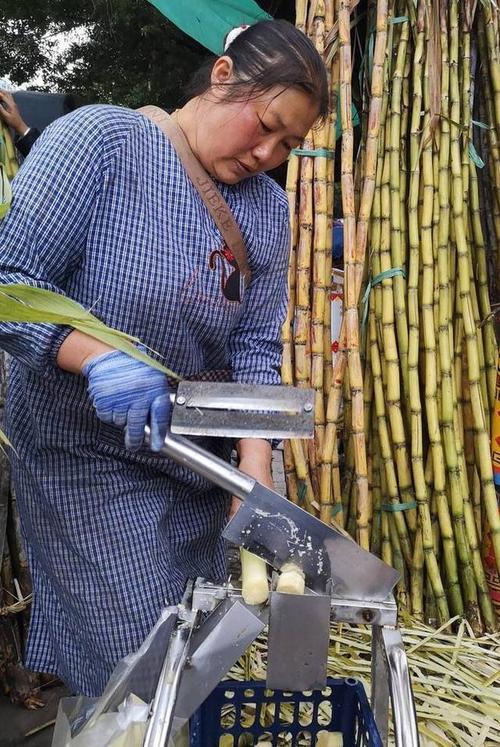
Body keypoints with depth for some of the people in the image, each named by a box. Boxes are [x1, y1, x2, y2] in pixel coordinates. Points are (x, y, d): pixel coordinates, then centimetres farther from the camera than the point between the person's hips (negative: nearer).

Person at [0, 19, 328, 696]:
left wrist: (257, 479, -12)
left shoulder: (268, 209, 2)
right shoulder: (99, 139, -13)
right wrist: (98, 358, -32)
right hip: (83, 450, -5)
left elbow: (256, 348, -2)